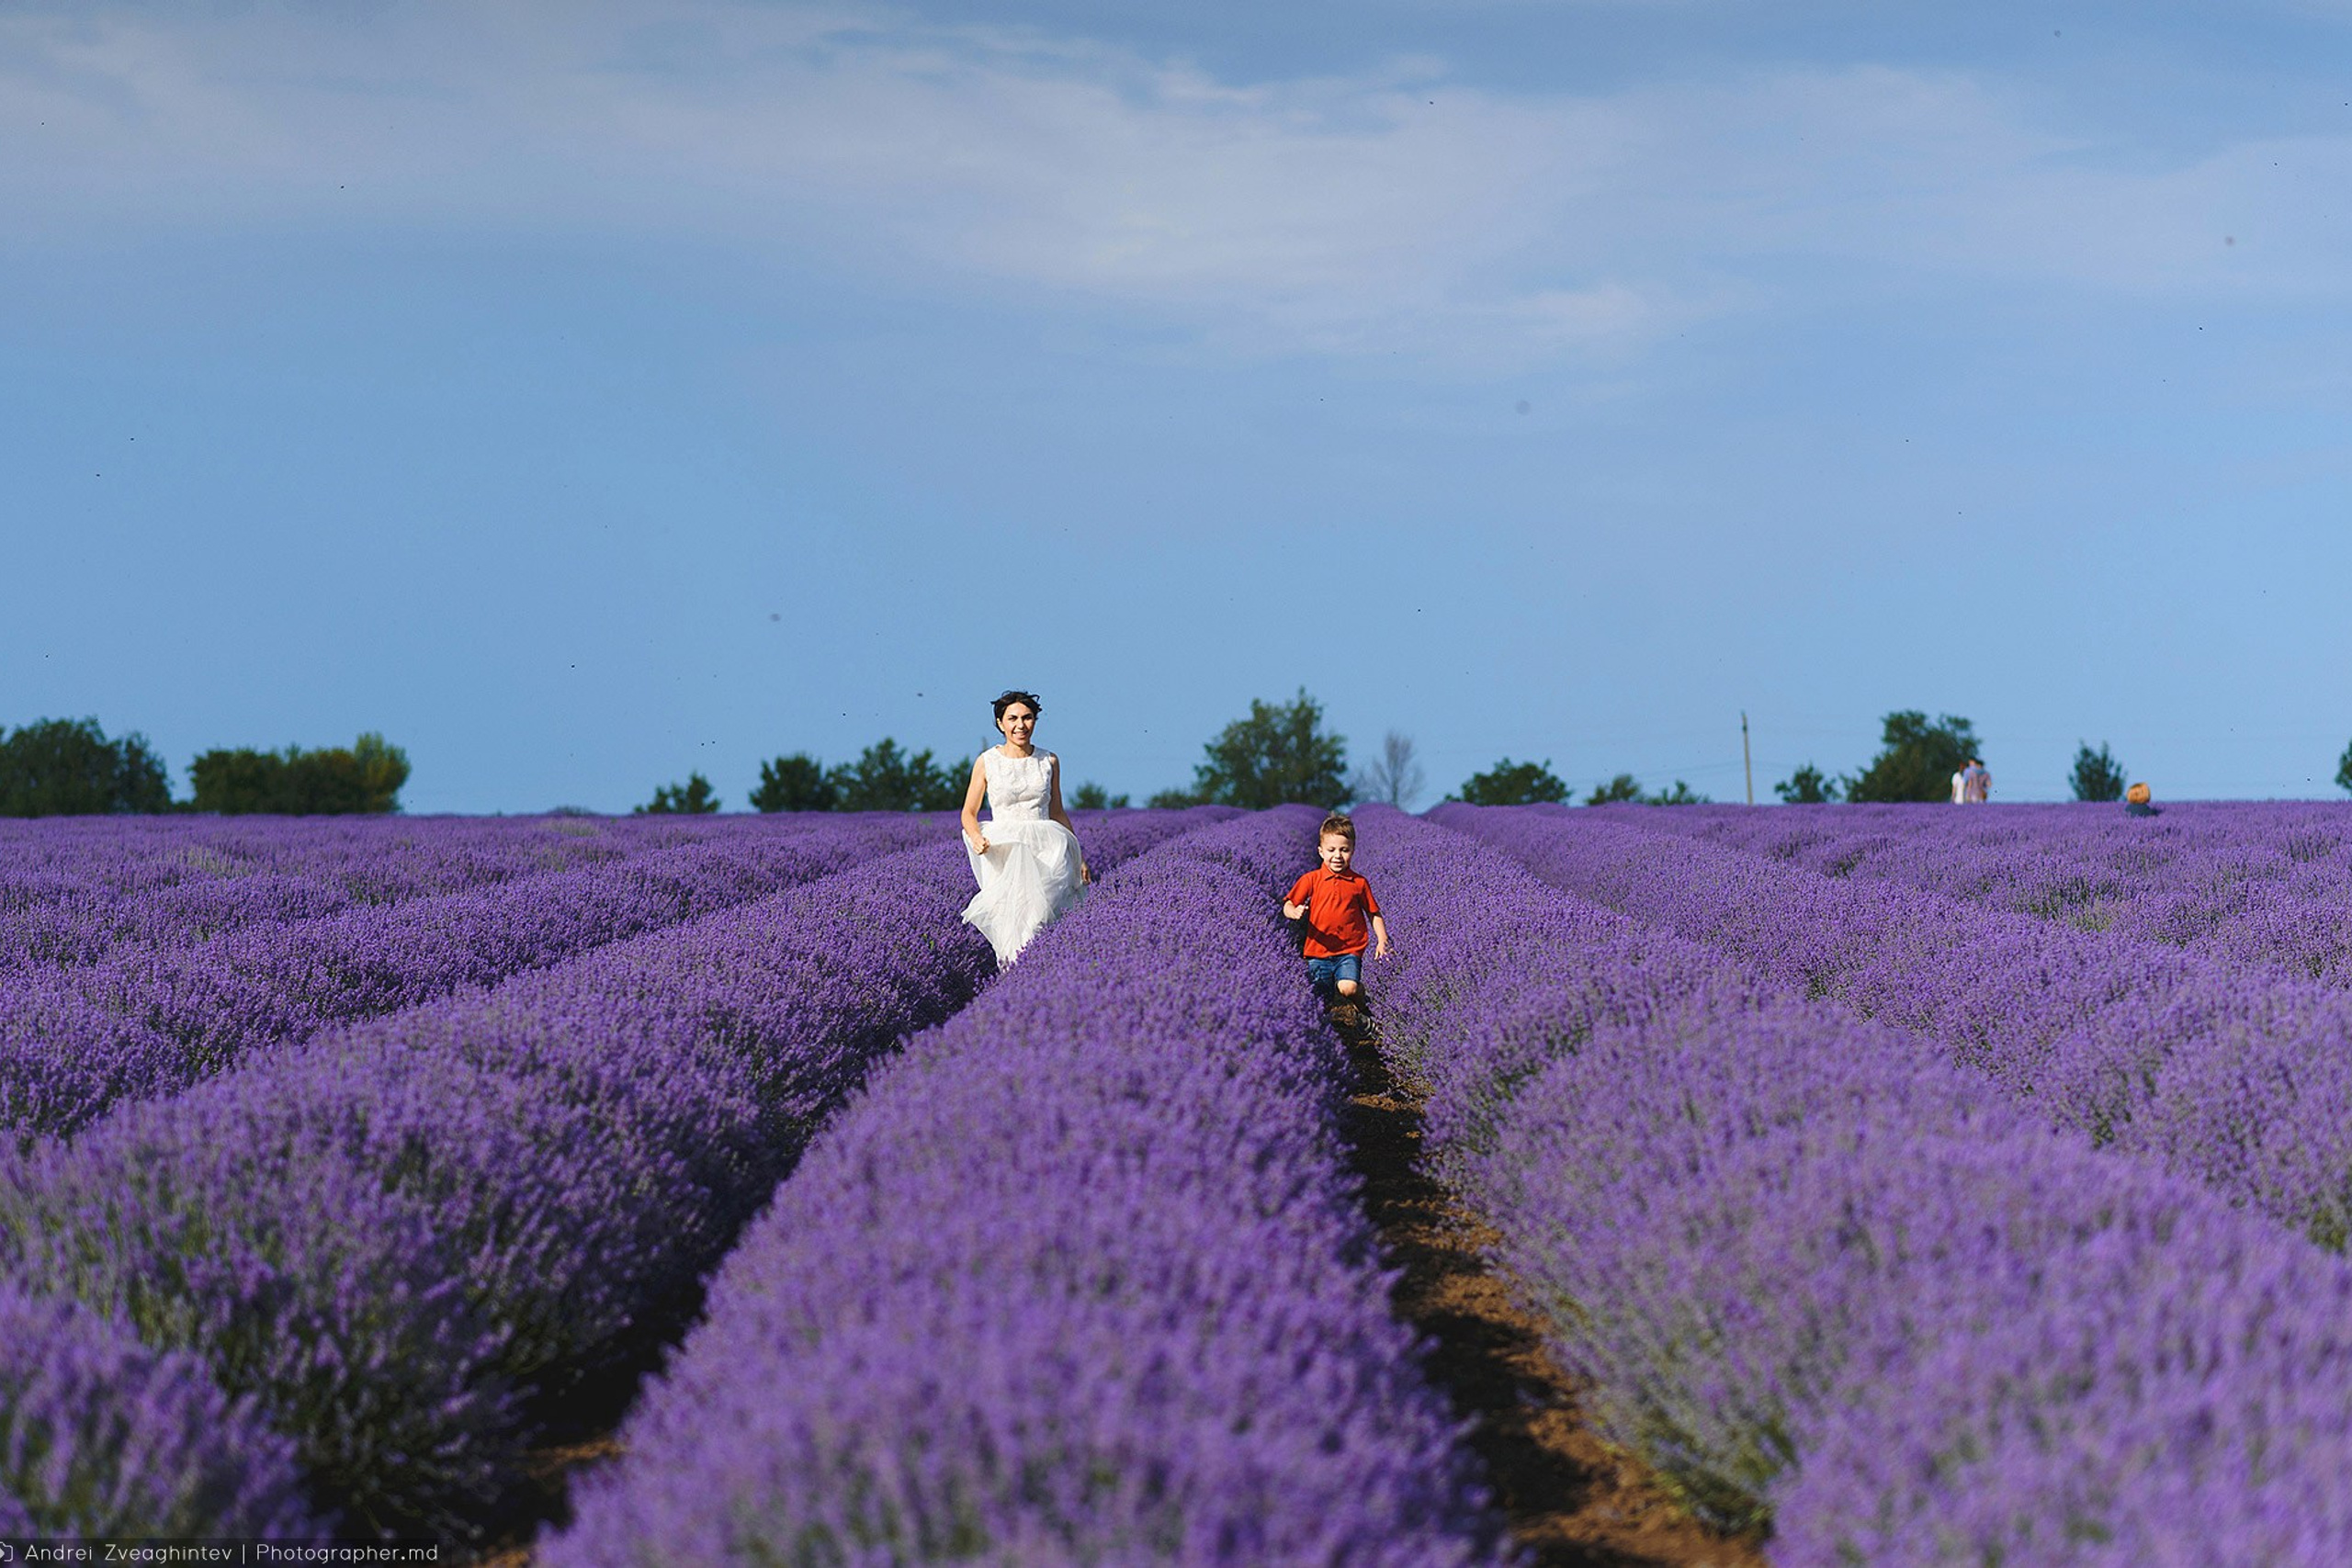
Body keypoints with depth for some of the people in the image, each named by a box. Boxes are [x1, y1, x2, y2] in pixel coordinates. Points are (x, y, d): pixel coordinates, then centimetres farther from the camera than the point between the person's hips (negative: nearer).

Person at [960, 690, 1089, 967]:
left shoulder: (1049, 762, 12)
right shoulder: (987, 762, 6)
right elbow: (969, 813, 9)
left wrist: (1080, 857, 18)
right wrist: (976, 837, -13)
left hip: (1046, 847, 2)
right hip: (1004, 847, -2)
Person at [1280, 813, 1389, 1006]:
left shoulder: (1359, 883, 4)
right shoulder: (1311, 880, 2)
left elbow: (1374, 915, 11)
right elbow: (1288, 906, 0)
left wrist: (1382, 941, -3)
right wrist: (1294, 912, -25)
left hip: (1350, 951, -1)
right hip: (1318, 952, 1)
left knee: (1348, 989, -24)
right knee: (1320, 998, -8)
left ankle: (1360, 990, 12)